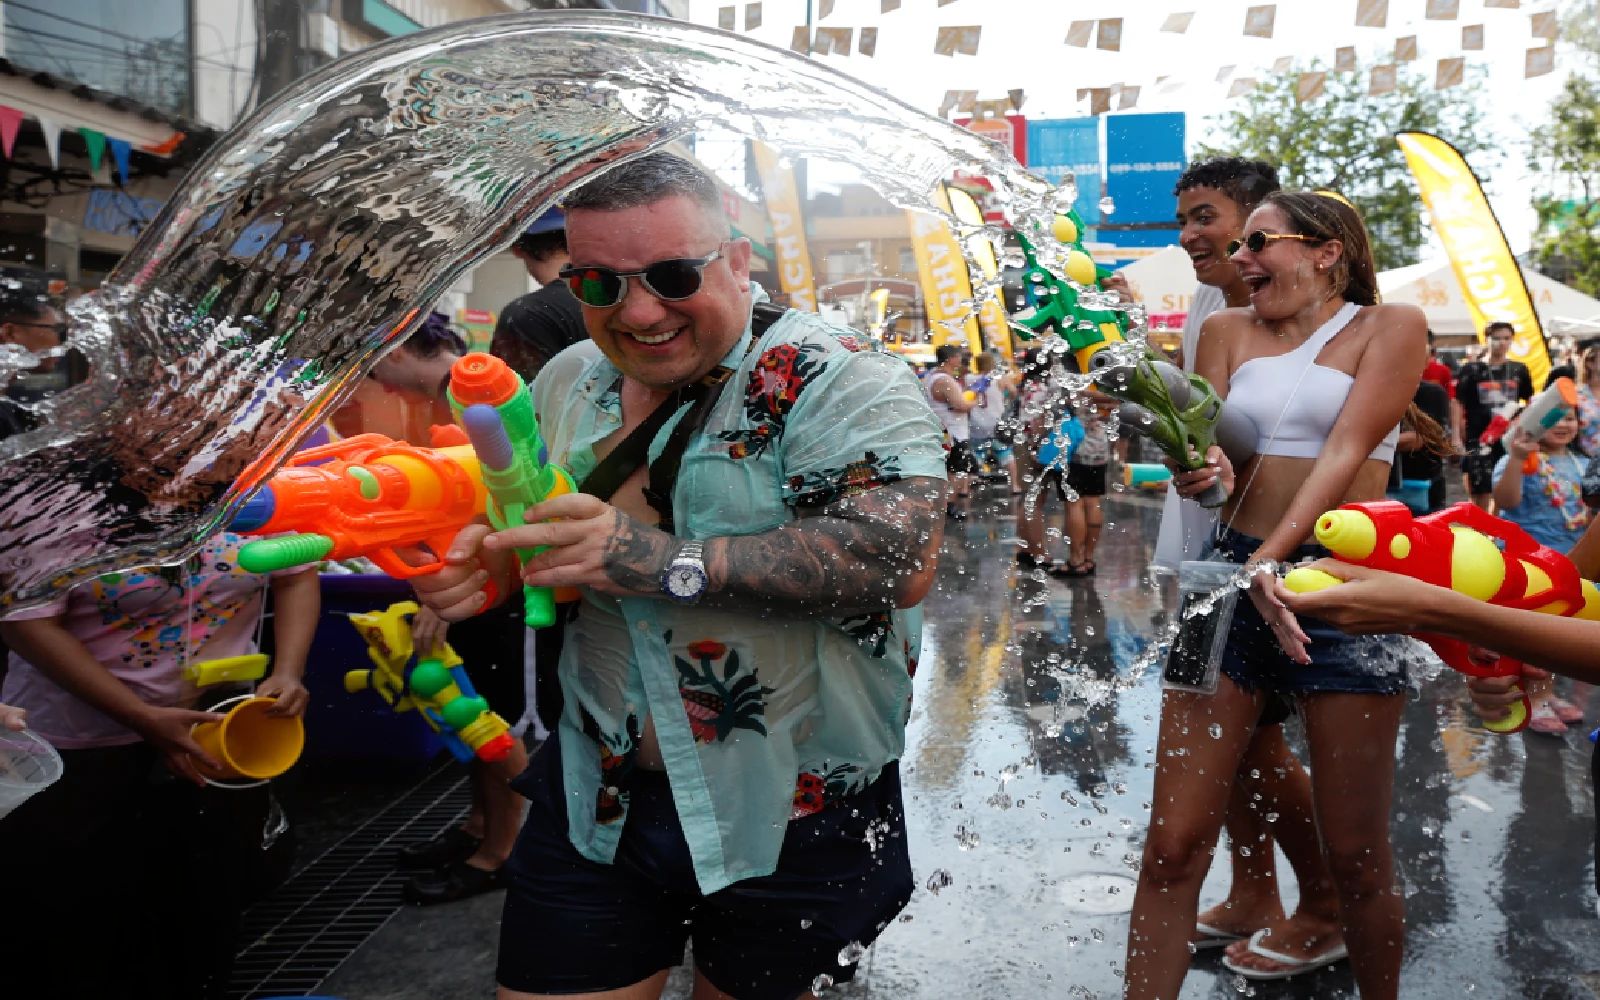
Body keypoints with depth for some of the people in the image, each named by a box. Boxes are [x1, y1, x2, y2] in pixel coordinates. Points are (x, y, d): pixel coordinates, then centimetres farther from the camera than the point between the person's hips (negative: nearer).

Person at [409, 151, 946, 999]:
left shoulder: (836, 383, -15)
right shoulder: (565, 387, 5)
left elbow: (901, 559, -28)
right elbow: (531, 544, 17)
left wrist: (673, 565, -32)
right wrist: (481, 564, -7)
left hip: (794, 817, -4)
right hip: (596, 802, 4)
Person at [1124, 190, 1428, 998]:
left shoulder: (1390, 327, 3)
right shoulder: (1228, 331, 13)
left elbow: (1347, 452, -11)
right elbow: (1203, 454, 6)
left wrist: (1271, 559, -25)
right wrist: (1204, 474, -19)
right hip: (1232, 573, 3)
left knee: (1355, 855, 5)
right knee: (1173, 844, -1)